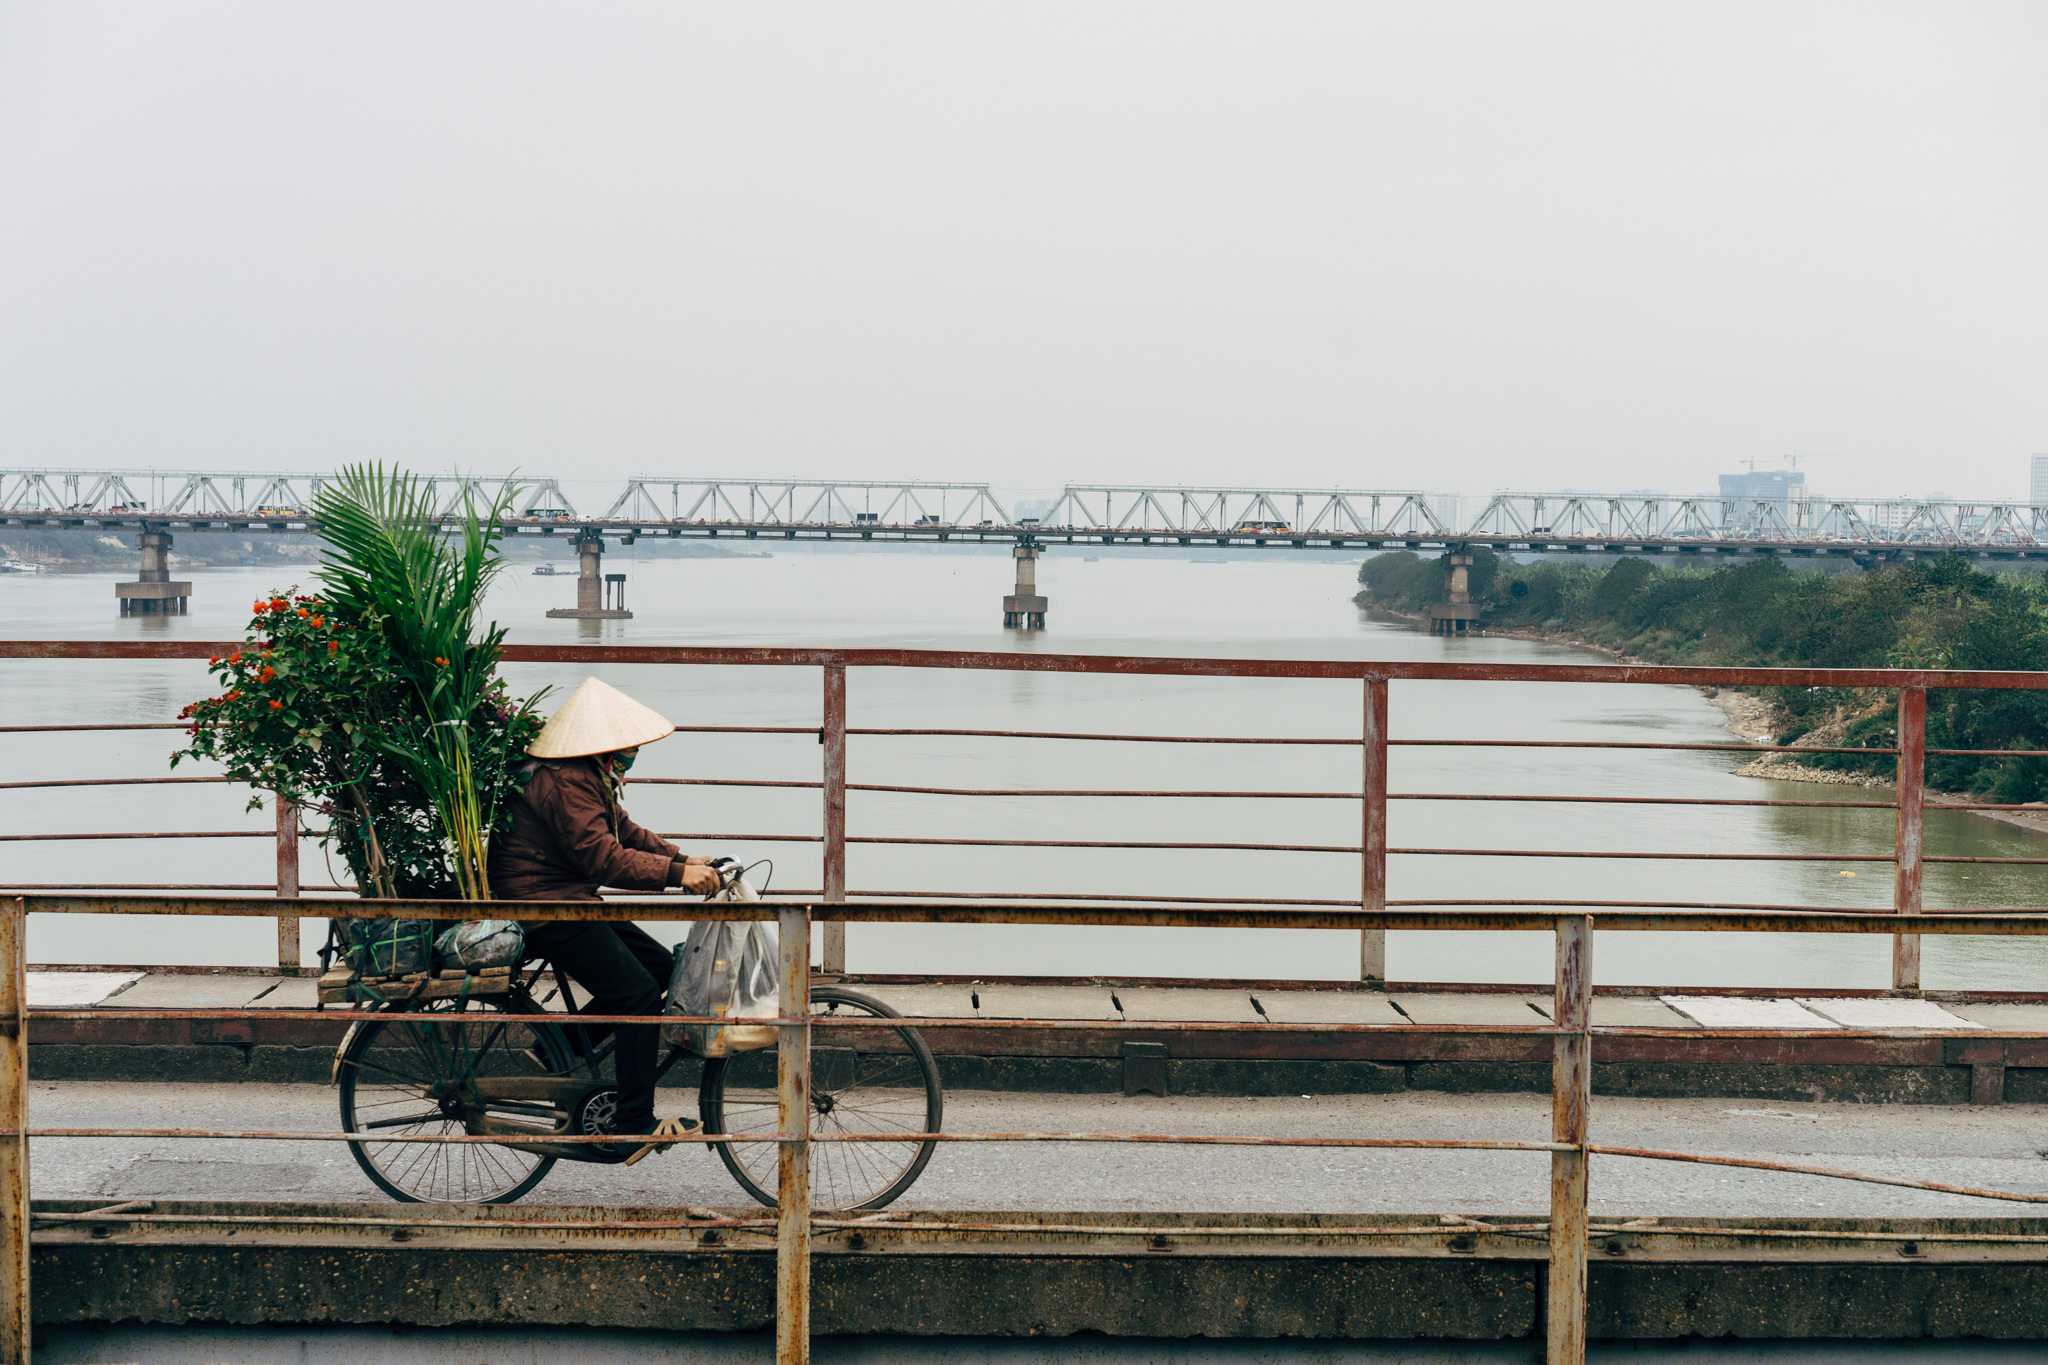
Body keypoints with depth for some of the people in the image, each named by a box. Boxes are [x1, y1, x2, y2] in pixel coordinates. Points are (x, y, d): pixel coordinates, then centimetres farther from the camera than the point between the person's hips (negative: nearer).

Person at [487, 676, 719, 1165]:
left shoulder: (588, 776, 14)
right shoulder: (565, 782, -21)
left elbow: (625, 833, 19)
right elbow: (602, 857, -28)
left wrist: (684, 860, 7)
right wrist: (676, 874, -29)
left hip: (569, 901, 11)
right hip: (544, 909, -11)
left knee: (659, 964, 7)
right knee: (639, 994, -14)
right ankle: (635, 1125, -10)